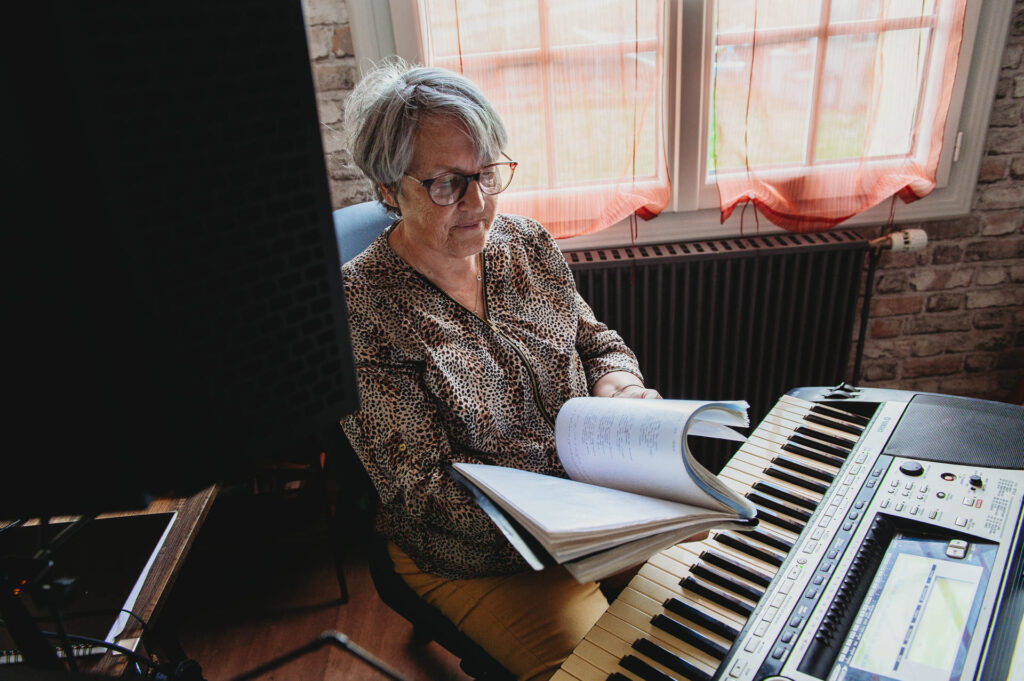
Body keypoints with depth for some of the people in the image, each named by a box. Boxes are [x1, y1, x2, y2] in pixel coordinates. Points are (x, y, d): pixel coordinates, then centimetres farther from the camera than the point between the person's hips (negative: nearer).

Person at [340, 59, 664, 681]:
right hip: (477, 559, -4)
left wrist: (617, 386, -16)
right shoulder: (362, 308, -19)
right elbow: (425, 490, -20)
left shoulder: (527, 243, -1)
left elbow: (599, 342, 10)